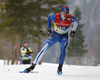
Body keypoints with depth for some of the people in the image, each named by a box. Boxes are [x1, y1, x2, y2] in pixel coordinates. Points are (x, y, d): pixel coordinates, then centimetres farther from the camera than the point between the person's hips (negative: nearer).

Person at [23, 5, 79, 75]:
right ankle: (33, 66, -3)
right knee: (44, 49, -10)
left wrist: (73, 30, -7)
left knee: (63, 49, -30)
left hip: (64, 37, -1)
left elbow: (77, 20, 1)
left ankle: (60, 67, -17)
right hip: (54, 35, 1)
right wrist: (49, 28, 4)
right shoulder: (55, 17, -23)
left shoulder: (70, 18, -23)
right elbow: (49, 18, 2)